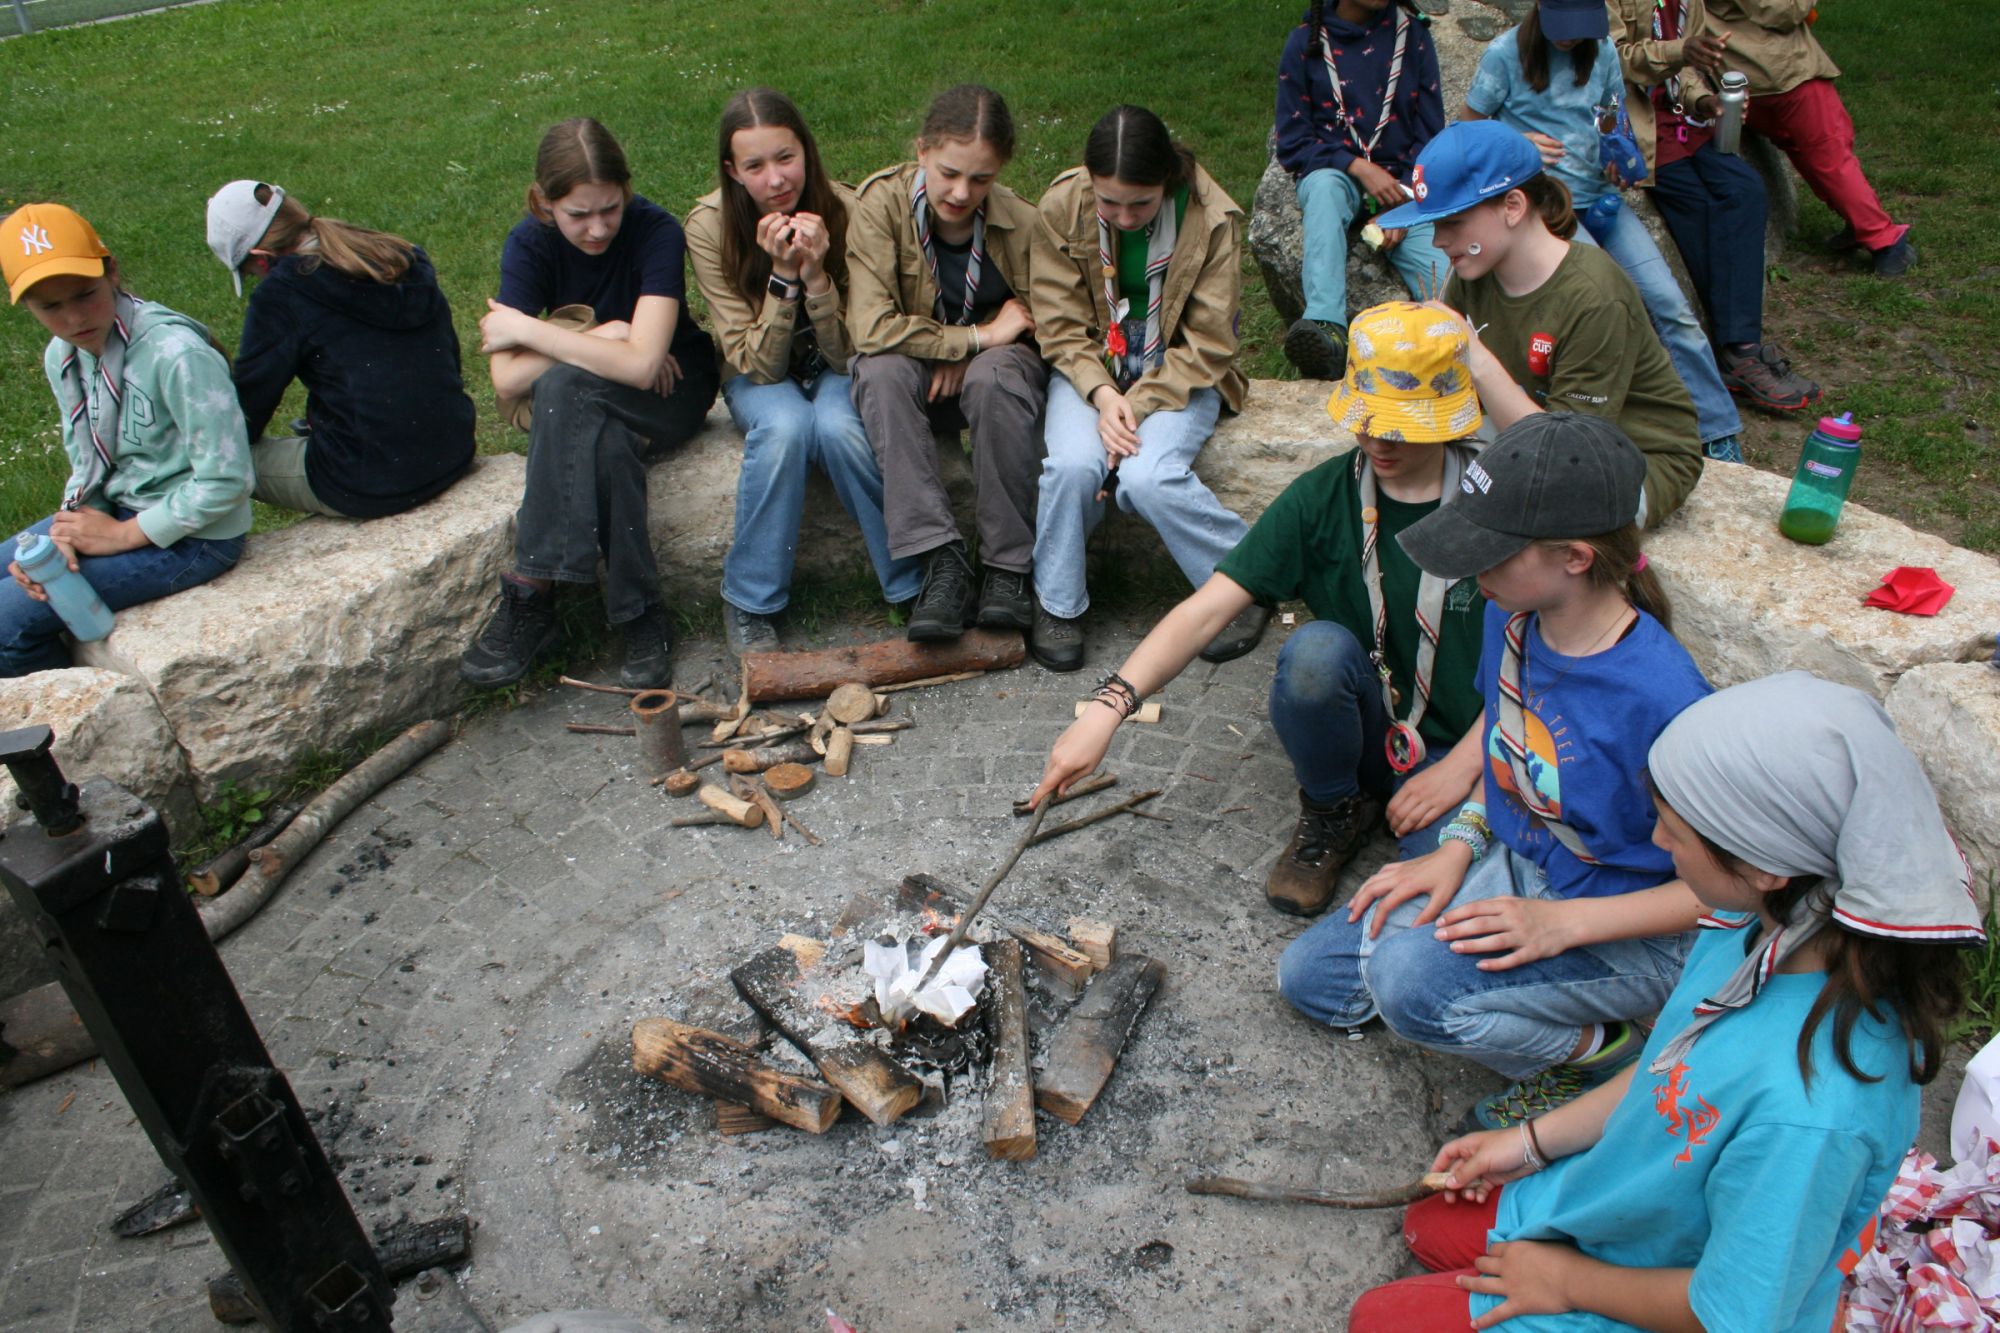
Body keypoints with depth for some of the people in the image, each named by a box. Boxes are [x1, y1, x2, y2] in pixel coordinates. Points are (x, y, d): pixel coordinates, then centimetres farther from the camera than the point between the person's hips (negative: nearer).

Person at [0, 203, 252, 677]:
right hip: (119, 508, 9)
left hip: (193, 537, -8)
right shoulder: (62, 357, 1)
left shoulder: (176, 354, -25)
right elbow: (87, 464, 11)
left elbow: (225, 482, -24)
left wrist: (122, 535, -16)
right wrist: (66, 531, -10)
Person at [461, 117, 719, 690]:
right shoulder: (529, 244, -10)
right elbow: (508, 380, -19)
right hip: (578, 408, 2)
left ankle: (531, 597, -27)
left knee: (562, 388, -36)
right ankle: (639, 616, -30)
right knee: (608, 444, -38)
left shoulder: (655, 230, -20)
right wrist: (602, 336, -24)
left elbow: (640, 365, -32)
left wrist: (527, 329, -24)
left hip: (672, 391, -2)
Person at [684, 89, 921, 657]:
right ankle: (749, 602, -18)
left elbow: (848, 354, -16)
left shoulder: (844, 212, -19)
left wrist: (815, 274, -32)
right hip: (761, 378, 0)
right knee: (784, 425, -34)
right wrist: (782, 275, -32)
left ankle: (913, 583, -17)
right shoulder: (710, 226, -18)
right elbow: (758, 363, -19)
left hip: (835, 373, 0)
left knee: (838, 427, -34)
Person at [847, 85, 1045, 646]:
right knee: (881, 371, -33)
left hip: (993, 368, 0)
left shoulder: (1019, 221, -14)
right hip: (913, 374, 0)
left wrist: (967, 357, -18)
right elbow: (871, 328, -25)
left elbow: (1038, 323, -1)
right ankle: (941, 560, -35)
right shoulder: (882, 203, -18)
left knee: (995, 377, -34)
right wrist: (979, 336, -24)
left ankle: (1009, 567, -25)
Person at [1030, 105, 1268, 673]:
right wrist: (1101, 393, -22)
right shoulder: (1062, 206, -11)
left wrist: (1137, 404, -22)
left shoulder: (1213, 219, -16)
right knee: (1073, 463, -29)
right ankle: (1056, 603, -3)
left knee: (1148, 477, -29)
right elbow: (1060, 326, -6)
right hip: (1091, 366, 2)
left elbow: (1208, 346, -12)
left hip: (1179, 373, -2)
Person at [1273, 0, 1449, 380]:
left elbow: (1431, 133, 9)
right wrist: (1359, 167, -13)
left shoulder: (1413, 34, 9)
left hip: (1401, 183, 2)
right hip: (1334, 175, -2)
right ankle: (1327, 327, -55)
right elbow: (1291, 143, 2)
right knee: (1325, 186, -39)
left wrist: (1406, 200, -7)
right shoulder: (1306, 42, 5)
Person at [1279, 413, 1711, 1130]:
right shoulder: (1513, 614, -11)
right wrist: (1458, 847, -3)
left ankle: (1606, 1053, -3)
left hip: (1628, 931, -7)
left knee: (1409, 981, -32)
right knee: (1309, 976, 6)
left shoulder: (1662, 700, -33)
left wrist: (1562, 923, -27)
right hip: (1515, 868, 8)